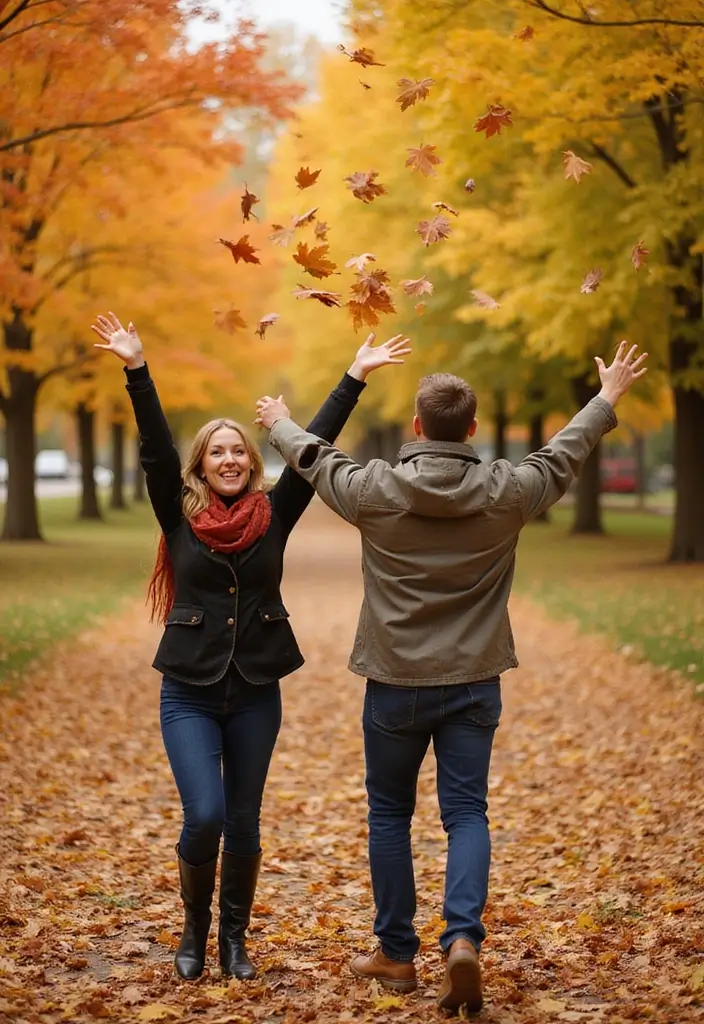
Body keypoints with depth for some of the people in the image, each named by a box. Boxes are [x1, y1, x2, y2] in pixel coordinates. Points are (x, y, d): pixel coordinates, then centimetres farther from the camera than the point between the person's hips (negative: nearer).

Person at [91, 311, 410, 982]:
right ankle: (194, 932, 14)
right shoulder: (179, 514, -1)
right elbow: (154, 448, -10)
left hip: (255, 692, 2)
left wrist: (355, 378, -4)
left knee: (242, 823, 9)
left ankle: (235, 940, 26)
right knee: (204, 817, -11)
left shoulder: (273, 514, 2)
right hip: (189, 692, -2)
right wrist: (136, 369, -19)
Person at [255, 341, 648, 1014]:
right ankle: (463, 938, -12)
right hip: (474, 683, 1)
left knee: (389, 813, 14)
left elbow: (316, 460, 10)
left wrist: (278, 424, 32)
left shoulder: (375, 491, -10)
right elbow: (563, 455, 12)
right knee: (466, 813, 7)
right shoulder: (506, 492, -7)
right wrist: (607, 398, 30)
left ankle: (396, 954, 22)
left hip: (395, 683, -1)